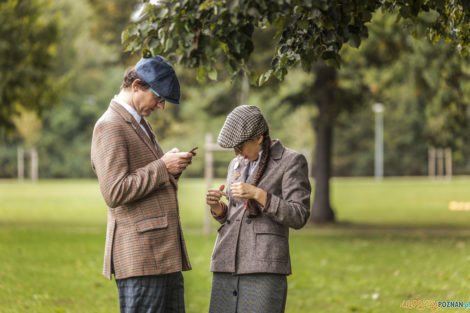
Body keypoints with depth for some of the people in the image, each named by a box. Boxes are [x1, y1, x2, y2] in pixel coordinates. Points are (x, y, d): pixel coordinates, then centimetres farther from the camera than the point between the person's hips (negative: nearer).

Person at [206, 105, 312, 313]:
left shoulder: (292, 161, -2)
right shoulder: (237, 165, 17)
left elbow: (298, 217, -10)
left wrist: (257, 194, -19)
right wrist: (217, 207, 0)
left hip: (265, 265, -6)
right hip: (228, 262, 6)